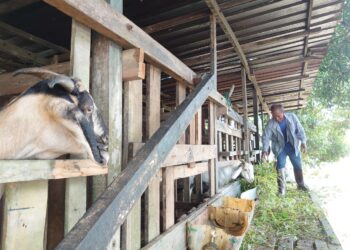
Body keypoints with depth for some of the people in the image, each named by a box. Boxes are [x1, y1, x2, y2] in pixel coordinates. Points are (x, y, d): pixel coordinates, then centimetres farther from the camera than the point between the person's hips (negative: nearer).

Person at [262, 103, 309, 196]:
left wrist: (303, 142, -8)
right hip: (280, 147, -1)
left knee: (298, 166, 11)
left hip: (293, 146, 2)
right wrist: (265, 150, -28)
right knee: (280, 167, -4)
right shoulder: (270, 123, -16)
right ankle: (281, 188, 5)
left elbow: (300, 130, -4)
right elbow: (266, 137, -17)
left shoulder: (292, 117, -12)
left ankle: (301, 184, 30)